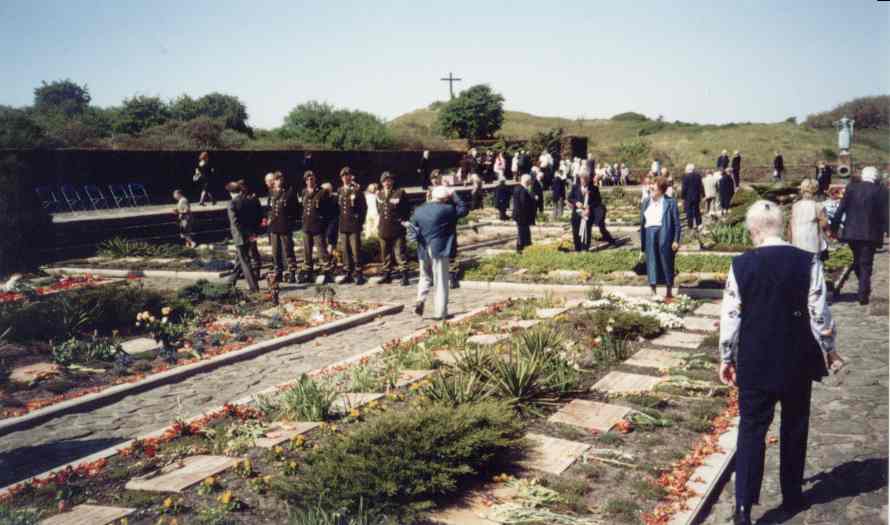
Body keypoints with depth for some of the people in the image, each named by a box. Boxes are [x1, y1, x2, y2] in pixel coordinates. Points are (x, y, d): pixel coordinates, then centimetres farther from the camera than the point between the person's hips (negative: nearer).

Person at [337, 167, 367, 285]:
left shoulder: (357, 190, -3)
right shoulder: (340, 191, 13)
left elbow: (364, 207, -3)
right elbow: (338, 206, 18)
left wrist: (360, 222, -6)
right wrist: (340, 222, 11)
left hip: (354, 226, -6)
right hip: (343, 226, 6)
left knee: (356, 250, -6)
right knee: (345, 251, 8)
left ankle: (358, 274, -1)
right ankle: (348, 274, 14)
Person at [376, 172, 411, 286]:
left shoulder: (400, 193, -6)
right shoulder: (379, 194, 9)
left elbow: (407, 210, -1)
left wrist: (403, 221, -5)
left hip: (397, 229, -5)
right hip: (383, 229, 5)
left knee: (400, 253, -6)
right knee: (386, 254, 14)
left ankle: (404, 276, -2)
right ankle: (387, 275, 24)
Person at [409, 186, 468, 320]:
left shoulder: (419, 210, 6)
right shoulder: (447, 209, -10)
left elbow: (412, 226, 7)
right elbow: (463, 209, -1)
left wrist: (418, 239, 5)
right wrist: (454, 196, 5)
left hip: (424, 250, 5)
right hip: (440, 249, -5)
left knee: (425, 277, 23)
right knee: (441, 281, 2)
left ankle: (420, 299, 0)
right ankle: (441, 313, 4)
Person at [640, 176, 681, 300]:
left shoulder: (670, 202, -1)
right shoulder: (646, 202, 11)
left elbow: (677, 223, -2)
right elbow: (642, 222, 15)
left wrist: (676, 241, -8)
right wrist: (642, 242, 12)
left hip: (664, 235, -3)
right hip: (649, 234, 3)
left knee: (666, 261, 5)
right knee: (652, 262, 2)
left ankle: (669, 291, 19)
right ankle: (654, 292, 8)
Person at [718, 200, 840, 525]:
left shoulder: (741, 265, -11)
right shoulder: (807, 262, -11)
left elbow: (730, 316, -7)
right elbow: (819, 313, -6)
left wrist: (726, 358, 6)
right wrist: (828, 350, 11)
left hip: (755, 363, -1)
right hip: (797, 362, 1)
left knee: (751, 430, 6)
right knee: (794, 428, 18)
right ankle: (792, 497, 31)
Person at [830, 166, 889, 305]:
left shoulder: (851, 187, -1)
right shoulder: (878, 191, -6)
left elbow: (841, 208, -3)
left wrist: (834, 226, 2)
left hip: (852, 231, 2)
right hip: (870, 234, -2)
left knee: (857, 261, 19)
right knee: (866, 265, 3)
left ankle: (864, 289, 28)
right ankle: (863, 295, 1)